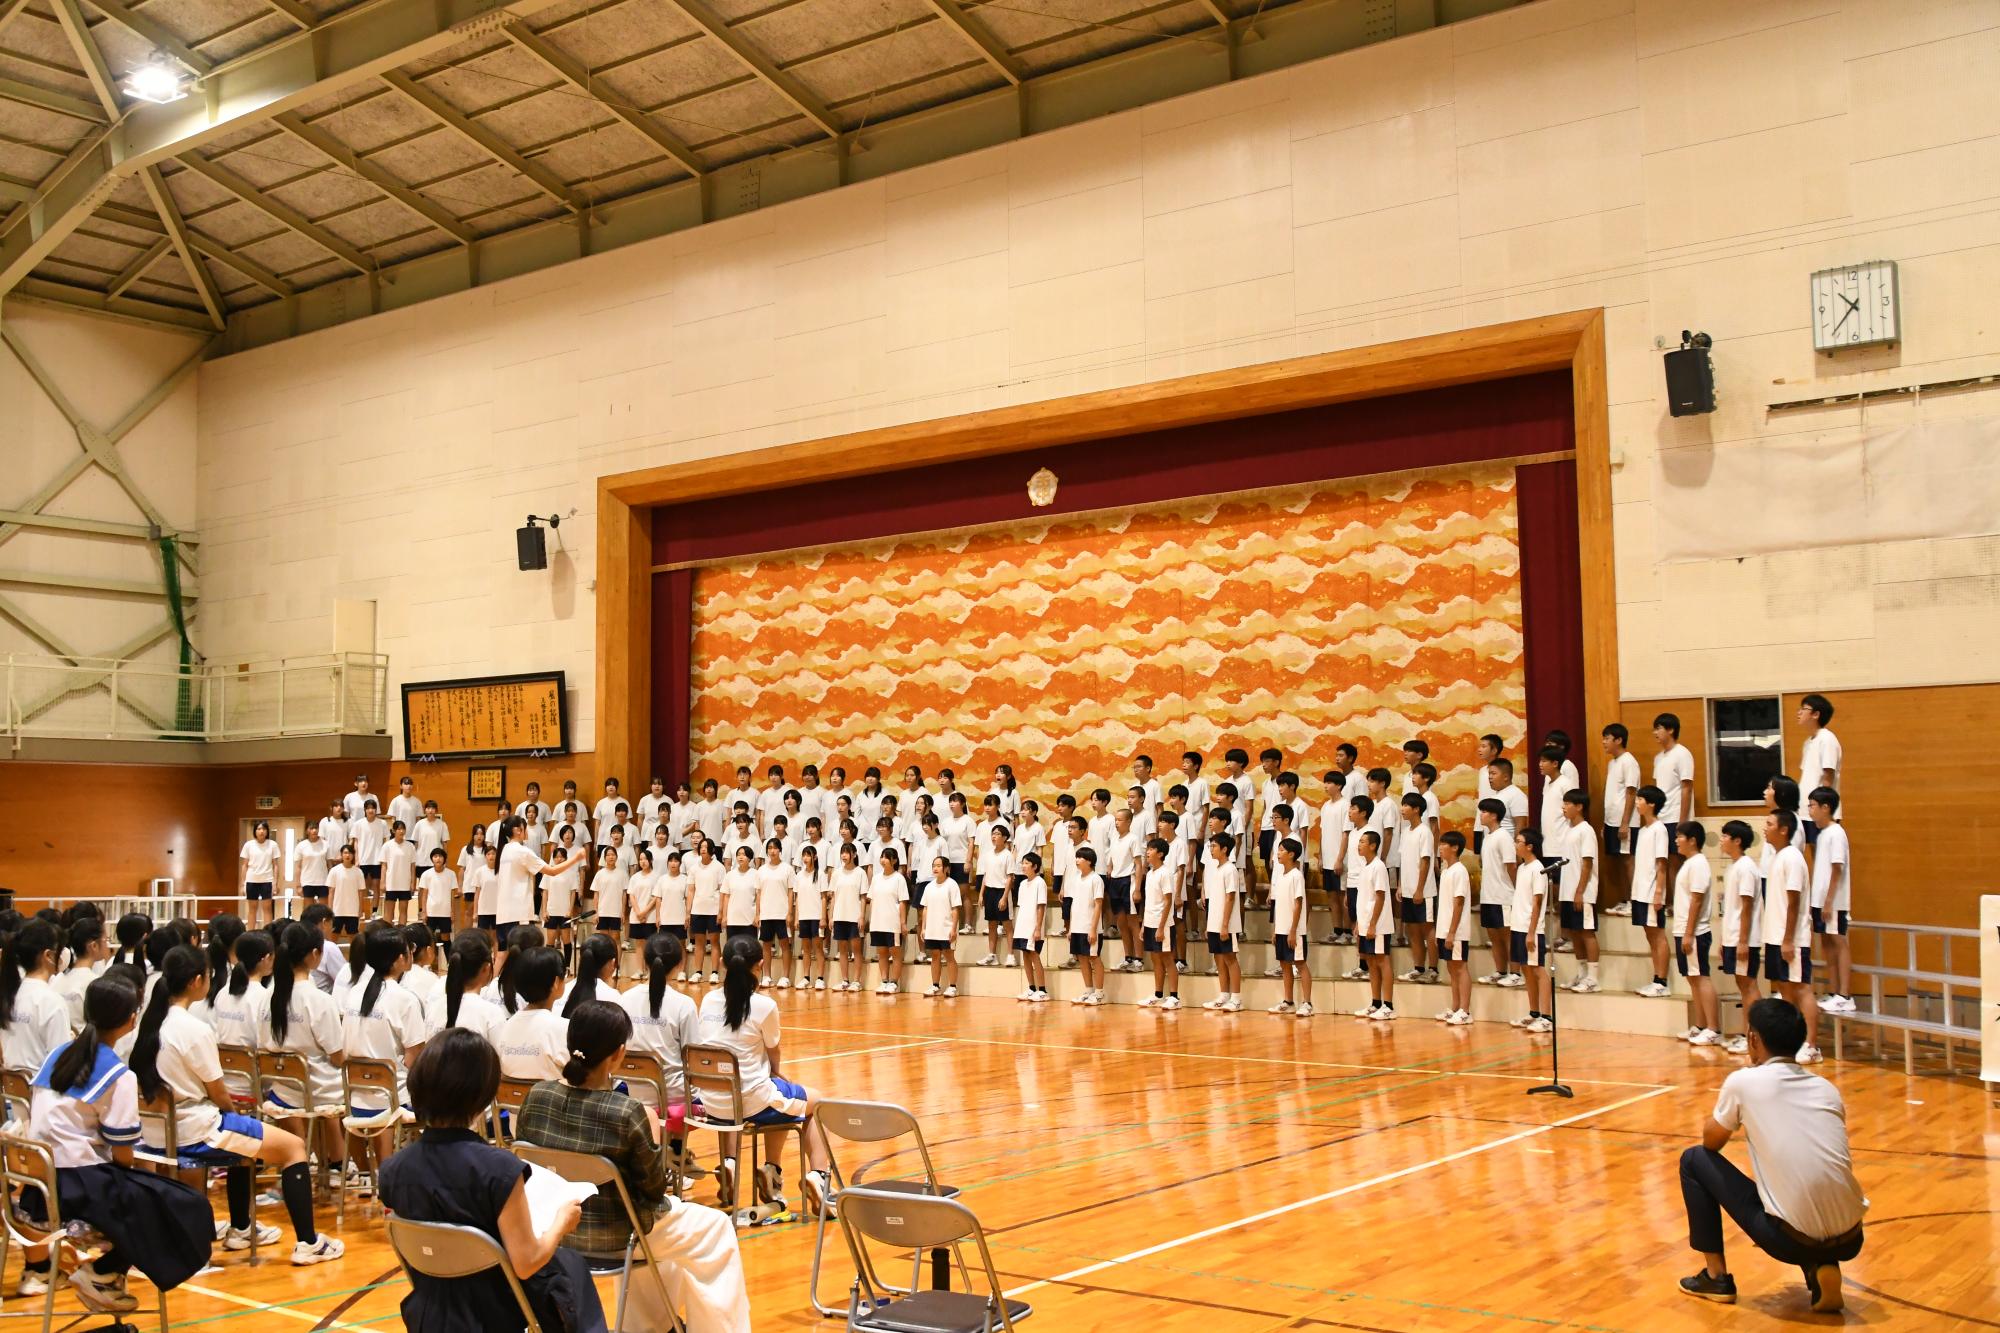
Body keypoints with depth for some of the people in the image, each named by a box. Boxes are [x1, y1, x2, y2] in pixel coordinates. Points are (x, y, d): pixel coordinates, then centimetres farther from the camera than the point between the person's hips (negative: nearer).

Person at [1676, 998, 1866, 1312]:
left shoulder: (1743, 1081, -2)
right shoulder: (1827, 1088, 13)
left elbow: (1711, 1142, 14)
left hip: (1793, 1239, -5)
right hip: (1850, 1239, 5)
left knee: (1694, 1160, 14)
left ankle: (1716, 1277, 18)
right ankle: (1822, 1269, 13)